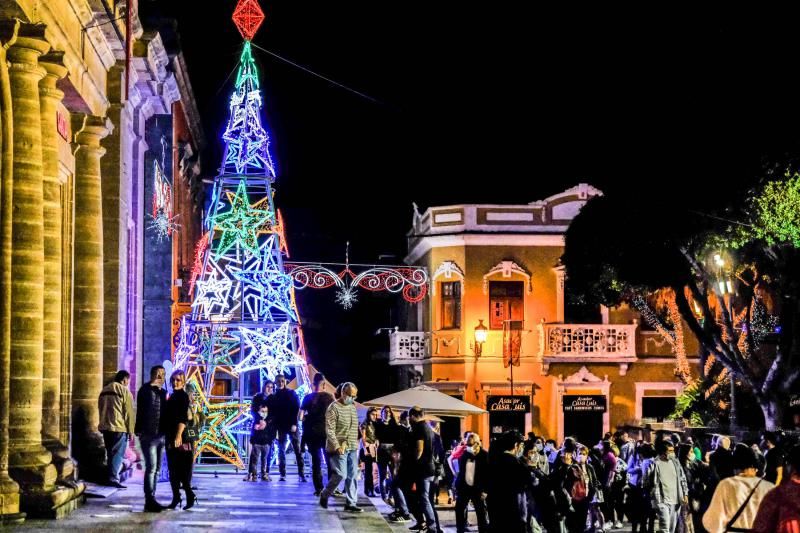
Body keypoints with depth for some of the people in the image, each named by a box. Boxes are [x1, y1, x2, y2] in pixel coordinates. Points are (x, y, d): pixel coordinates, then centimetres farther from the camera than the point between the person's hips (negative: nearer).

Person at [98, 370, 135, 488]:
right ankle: (114, 478, -12)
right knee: (118, 454, -5)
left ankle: (111, 477, 15)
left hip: (105, 427, 7)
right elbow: (129, 413, -9)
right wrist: (130, 430, -4)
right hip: (119, 427, -7)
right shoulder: (125, 391, -8)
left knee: (110, 453, 14)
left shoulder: (104, 391, 14)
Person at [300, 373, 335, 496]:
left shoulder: (308, 398, -2)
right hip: (327, 432, -1)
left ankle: (318, 488, 4)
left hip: (312, 433, 1)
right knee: (330, 461, 8)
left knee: (316, 461, 8)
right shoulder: (329, 397, -6)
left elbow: (300, 417, -3)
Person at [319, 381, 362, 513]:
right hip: (339, 448, -7)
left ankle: (351, 503, 8)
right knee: (340, 475, -9)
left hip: (352, 448, 7)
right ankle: (324, 495, 14)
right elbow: (329, 430, -14)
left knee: (352, 476, 3)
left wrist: (356, 442, 12)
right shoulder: (334, 408, -10)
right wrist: (337, 446, -20)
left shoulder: (353, 407, 12)